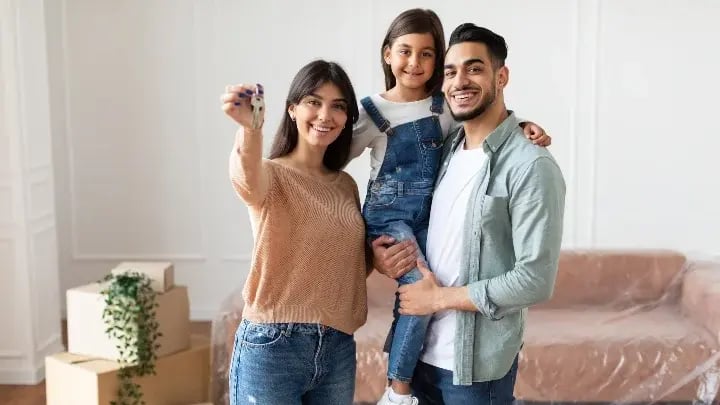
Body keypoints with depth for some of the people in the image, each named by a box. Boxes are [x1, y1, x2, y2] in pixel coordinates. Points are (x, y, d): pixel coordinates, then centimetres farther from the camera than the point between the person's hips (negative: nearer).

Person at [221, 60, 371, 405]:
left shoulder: (346, 185, 10)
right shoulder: (270, 174, -6)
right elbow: (249, 180, -31)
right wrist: (251, 129, -51)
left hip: (338, 349, 5)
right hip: (271, 348, -5)